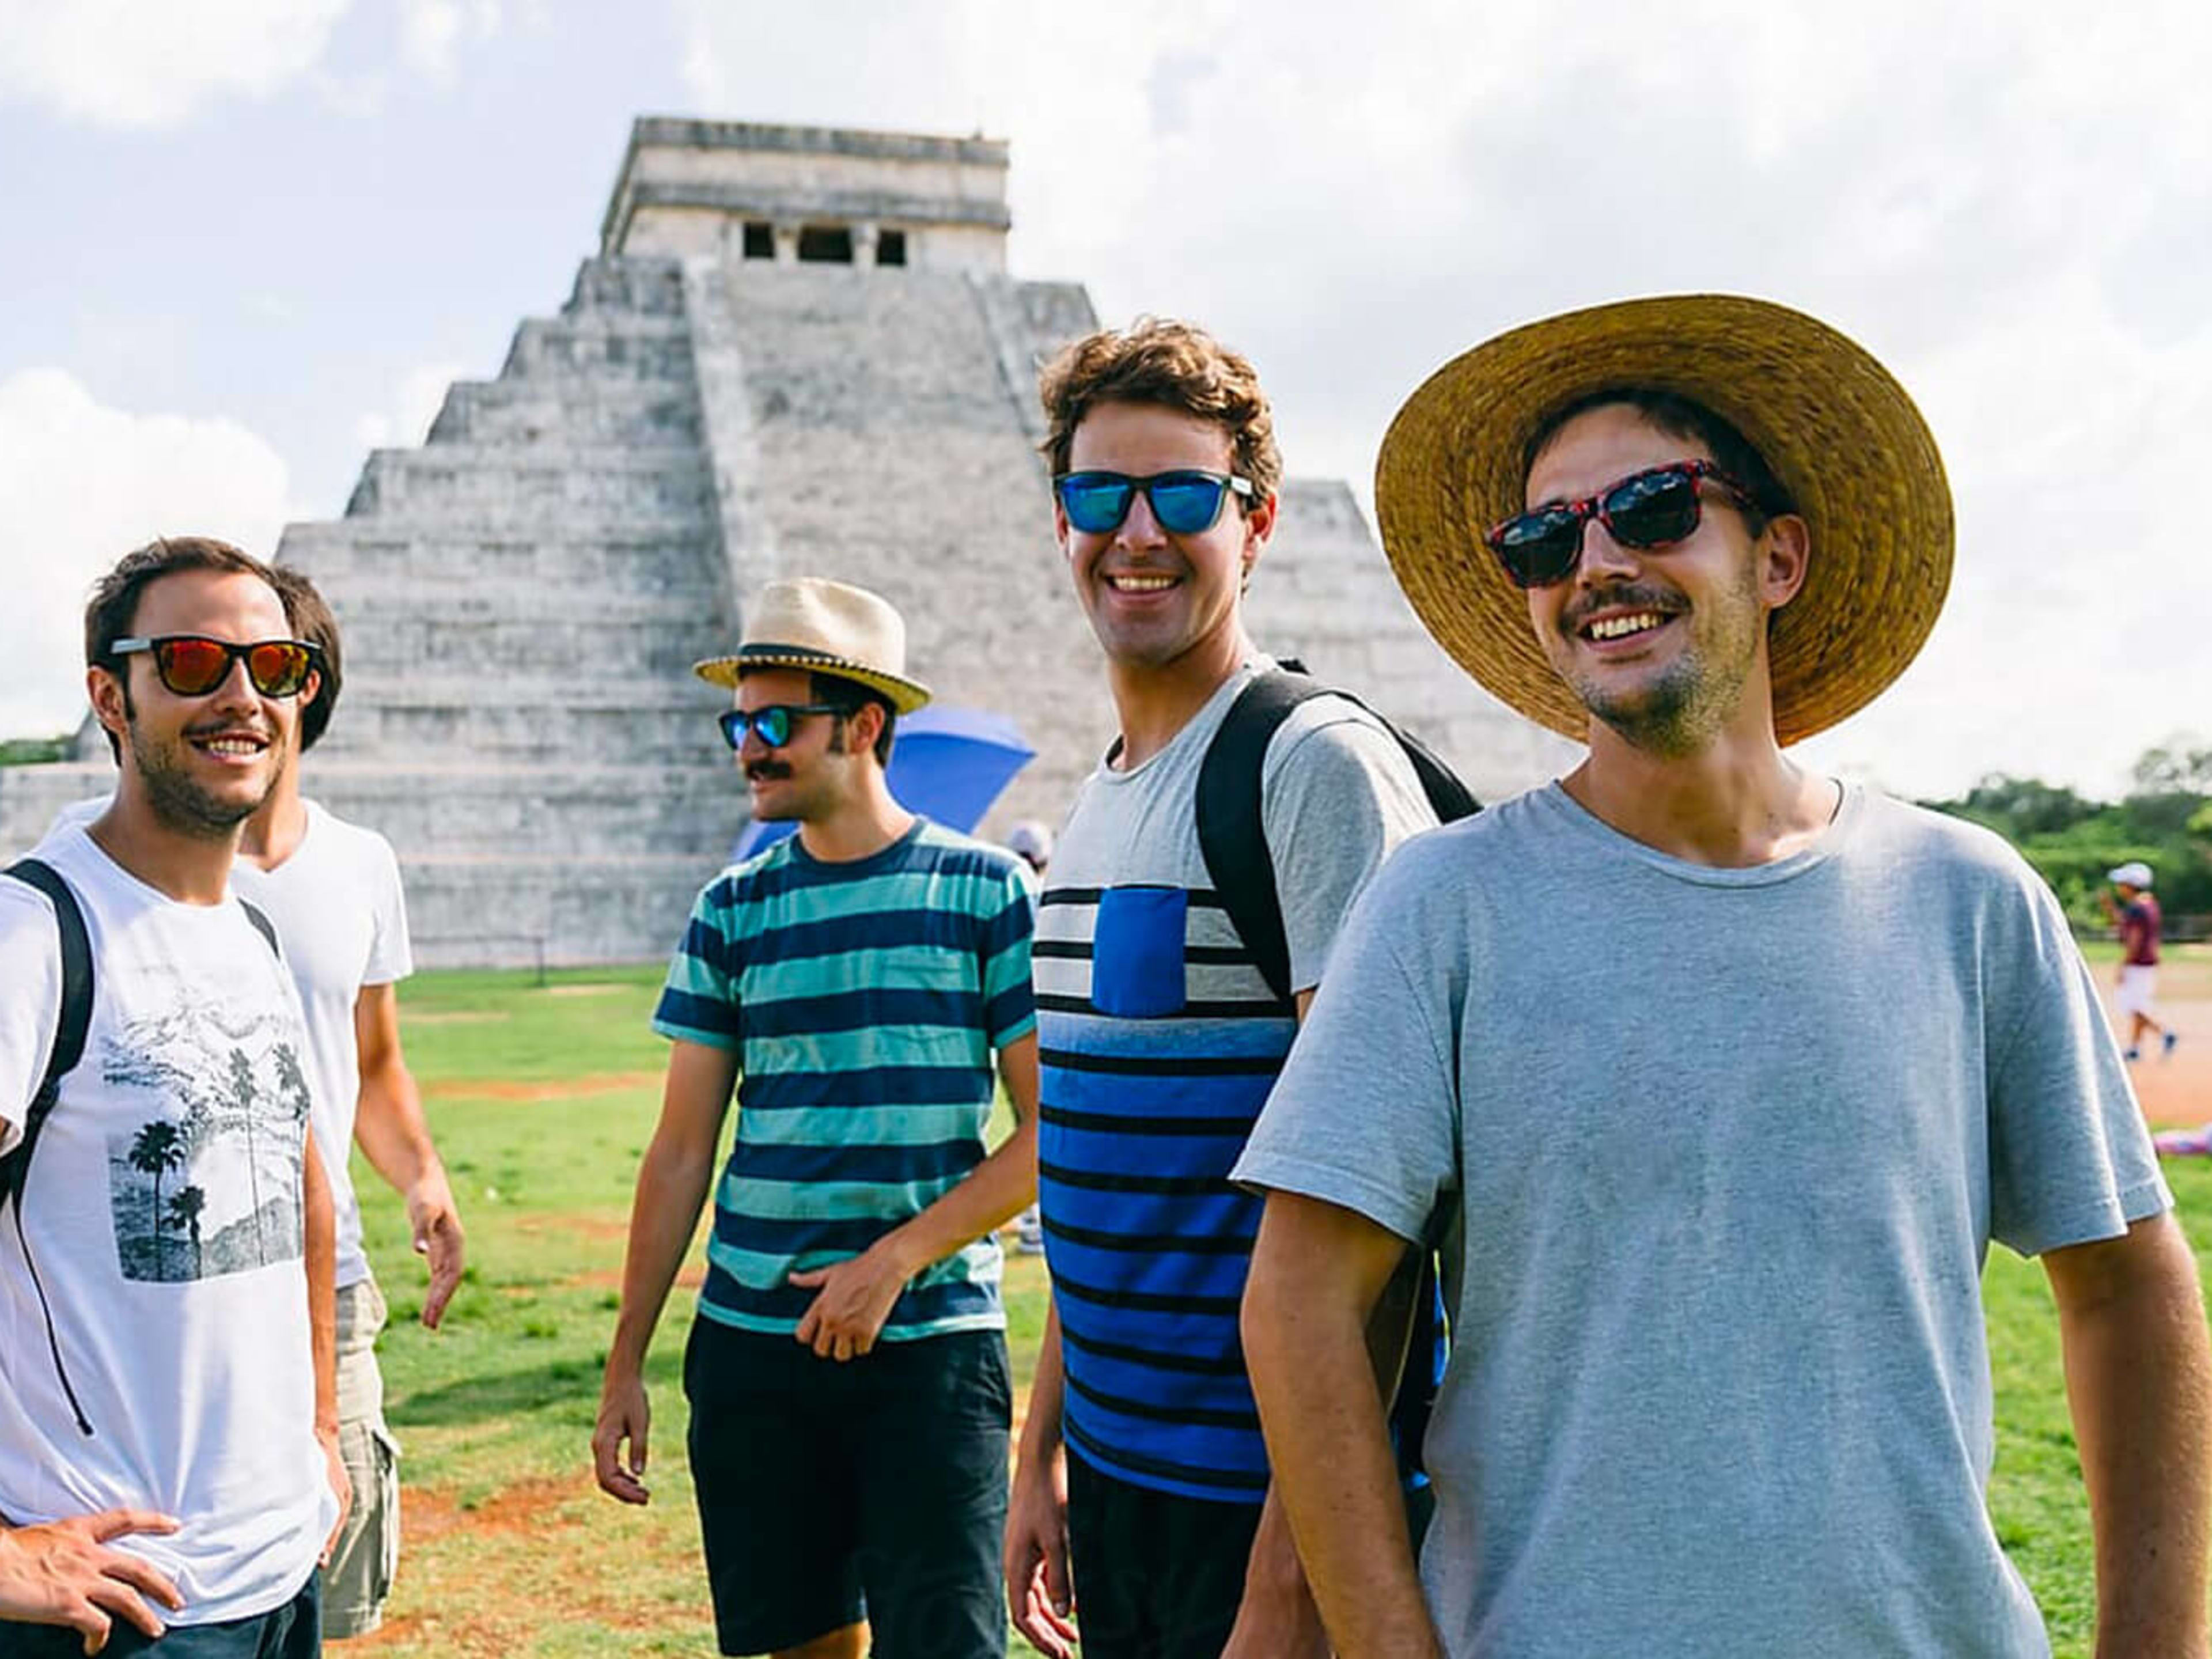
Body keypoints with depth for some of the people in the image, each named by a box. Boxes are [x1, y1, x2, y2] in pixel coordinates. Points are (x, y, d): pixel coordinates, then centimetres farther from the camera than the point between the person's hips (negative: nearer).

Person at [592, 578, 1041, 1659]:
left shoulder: (986, 892, -3)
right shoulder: (732, 910, 6)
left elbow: (1051, 1132, -5)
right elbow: (681, 1152, 8)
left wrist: (895, 1260, -14)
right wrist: (625, 1364, 5)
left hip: (932, 1346, -3)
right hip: (751, 1344, 3)